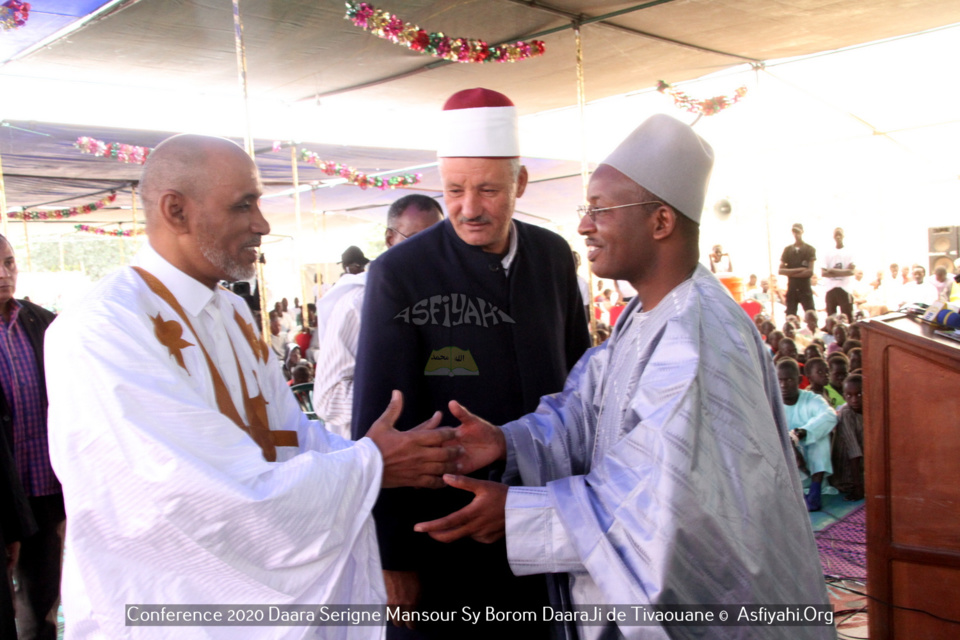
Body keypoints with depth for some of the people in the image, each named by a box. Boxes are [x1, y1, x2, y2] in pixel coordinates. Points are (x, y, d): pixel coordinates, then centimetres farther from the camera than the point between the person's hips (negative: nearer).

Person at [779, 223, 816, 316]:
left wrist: (791, 273, -7)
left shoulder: (810, 250, 1)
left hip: (805, 288, -3)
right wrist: (798, 270, -10)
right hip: (791, 288, 3)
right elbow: (780, 271, 1)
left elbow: (810, 272, -8)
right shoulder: (787, 250, 10)